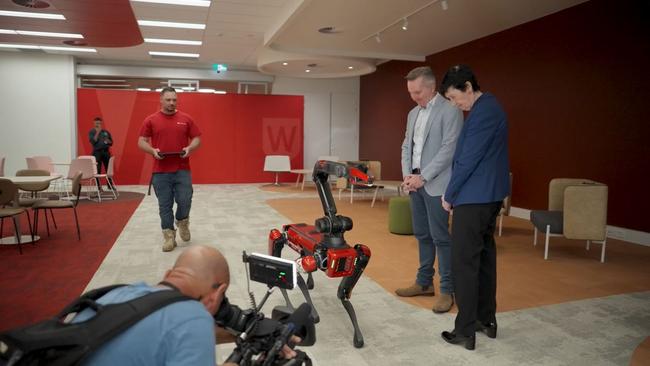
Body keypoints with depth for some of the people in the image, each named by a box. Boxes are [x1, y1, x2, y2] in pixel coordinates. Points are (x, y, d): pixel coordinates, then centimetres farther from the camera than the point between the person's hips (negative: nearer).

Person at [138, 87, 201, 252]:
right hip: (160, 171, 0)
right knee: (165, 206, 4)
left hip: (182, 170, 0)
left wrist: (190, 148, -12)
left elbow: (197, 138, 8)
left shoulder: (186, 119, 6)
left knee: (185, 201, -3)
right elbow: (141, 142, 4)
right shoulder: (151, 120, 3)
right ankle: (169, 236, 14)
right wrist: (153, 150, -15)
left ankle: (182, 222, 28)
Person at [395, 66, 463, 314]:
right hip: (415, 183, 7)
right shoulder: (413, 113, 16)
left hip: (436, 184, -7)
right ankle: (424, 283, 25)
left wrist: (423, 177, -16)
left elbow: (449, 149, -15)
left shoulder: (449, 111, -8)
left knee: (440, 237, -4)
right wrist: (407, 175, 2)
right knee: (422, 235, 13)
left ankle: (447, 290, 7)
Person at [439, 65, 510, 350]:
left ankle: (465, 331, 3)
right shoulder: (489, 107, 15)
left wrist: (449, 195, -8)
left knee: (464, 261, -4)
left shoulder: (482, 113, -18)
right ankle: (486, 319, 26)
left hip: (474, 197, -11)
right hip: (489, 195, 11)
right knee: (485, 255, 15)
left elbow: (467, 160, -20)